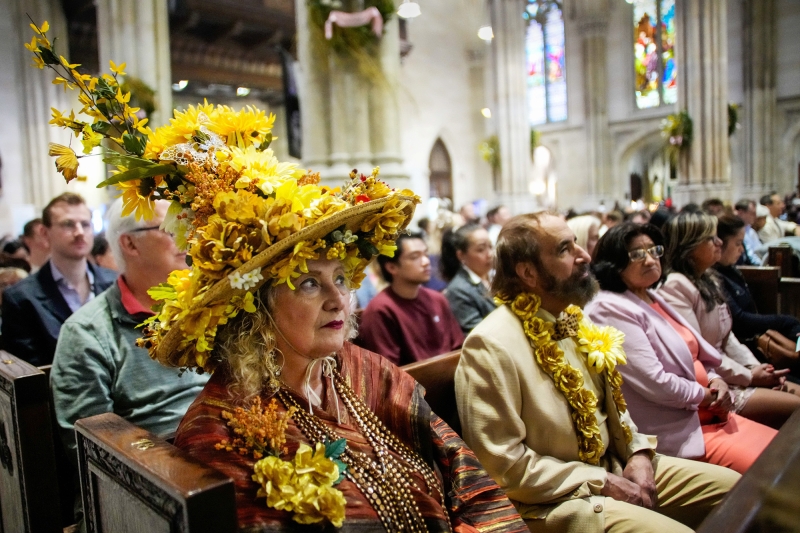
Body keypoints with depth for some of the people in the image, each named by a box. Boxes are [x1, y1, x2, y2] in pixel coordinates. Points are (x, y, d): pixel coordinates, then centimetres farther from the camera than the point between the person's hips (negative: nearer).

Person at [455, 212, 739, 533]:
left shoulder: (573, 318, 4)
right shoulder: (491, 347, -23)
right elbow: (504, 466, -22)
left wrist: (638, 452, -1)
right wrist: (599, 482, -17)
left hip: (616, 466, 8)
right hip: (554, 499, -8)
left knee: (733, 487, 9)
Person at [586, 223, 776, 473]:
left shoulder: (653, 300, 12)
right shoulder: (612, 310, -18)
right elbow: (654, 383, -23)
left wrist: (715, 380, -1)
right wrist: (705, 395, -8)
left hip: (707, 414, 9)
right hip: (677, 431, -9)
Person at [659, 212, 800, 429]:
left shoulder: (708, 280, 13)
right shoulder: (675, 286, -18)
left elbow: (726, 336, 15)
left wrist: (755, 366, 1)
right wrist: (748, 376, -12)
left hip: (727, 372, 10)